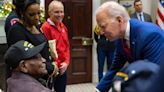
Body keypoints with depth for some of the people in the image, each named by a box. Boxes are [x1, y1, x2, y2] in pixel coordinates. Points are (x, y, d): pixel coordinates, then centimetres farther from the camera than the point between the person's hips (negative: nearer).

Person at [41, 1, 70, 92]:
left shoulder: (63, 26, 9)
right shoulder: (46, 27, -14)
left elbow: (67, 46, 11)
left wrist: (66, 62, -2)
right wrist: (57, 65, -10)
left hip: (63, 67, 7)